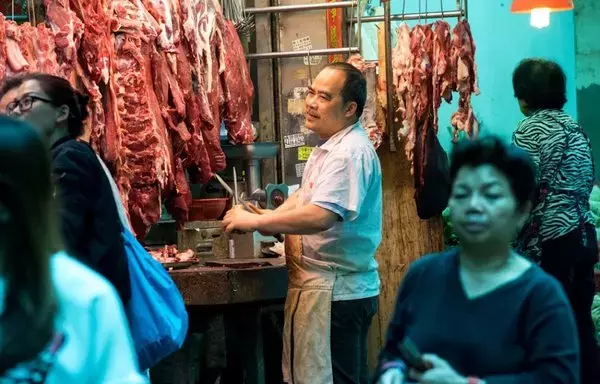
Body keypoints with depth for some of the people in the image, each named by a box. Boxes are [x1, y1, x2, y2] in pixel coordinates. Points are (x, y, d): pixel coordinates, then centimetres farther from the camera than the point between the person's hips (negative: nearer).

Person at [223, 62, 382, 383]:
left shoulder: (349, 153, -20)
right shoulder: (330, 146, 15)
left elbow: (320, 216, -31)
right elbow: (304, 197, 23)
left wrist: (256, 222, -23)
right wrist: (268, 219, 3)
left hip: (335, 292, -11)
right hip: (336, 287, 11)